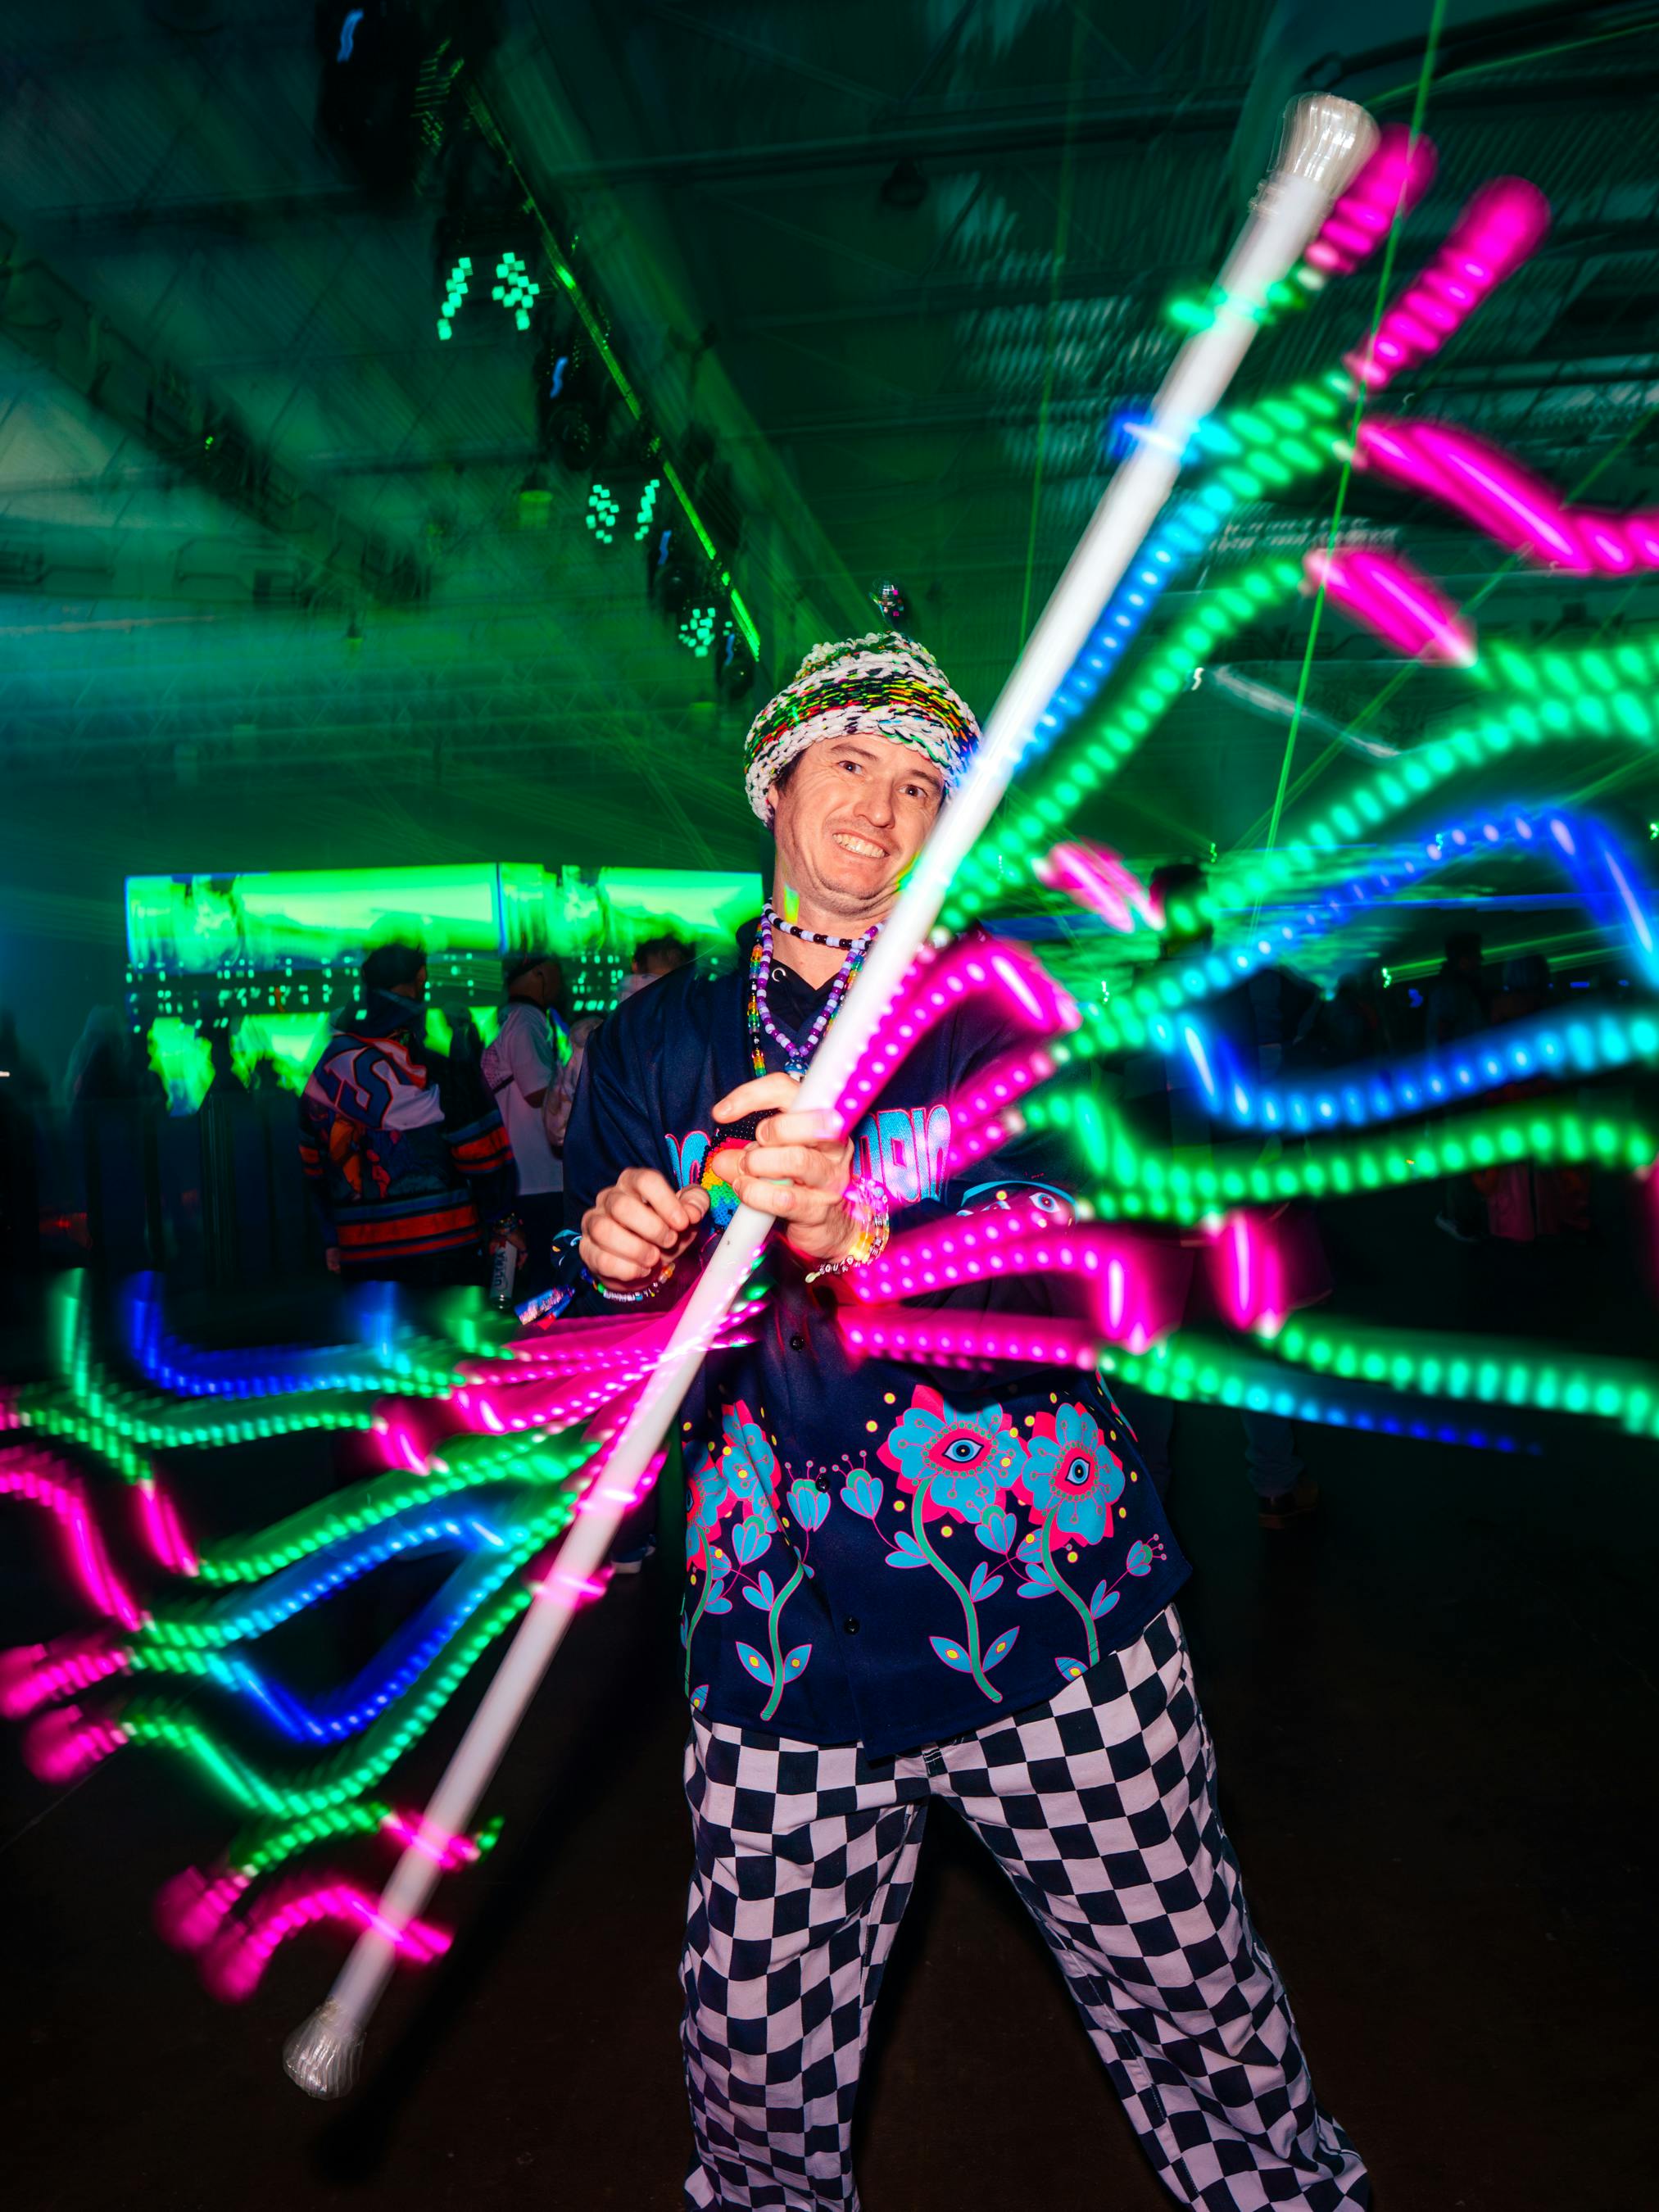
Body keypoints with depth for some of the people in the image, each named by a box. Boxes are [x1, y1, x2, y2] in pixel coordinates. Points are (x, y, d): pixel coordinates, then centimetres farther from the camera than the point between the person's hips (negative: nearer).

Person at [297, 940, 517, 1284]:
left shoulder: (325, 1074, 6)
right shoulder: (437, 1074, -11)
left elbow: (313, 1166, 14)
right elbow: (483, 1155, -8)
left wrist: (333, 1240, 24)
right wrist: (502, 1223, 8)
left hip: (360, 1256, 5)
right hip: (439, 1250, -5)